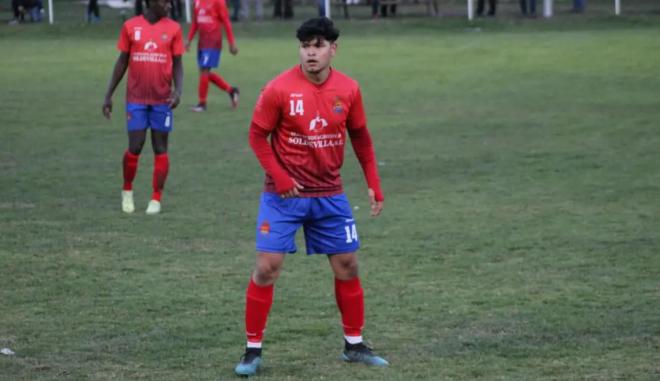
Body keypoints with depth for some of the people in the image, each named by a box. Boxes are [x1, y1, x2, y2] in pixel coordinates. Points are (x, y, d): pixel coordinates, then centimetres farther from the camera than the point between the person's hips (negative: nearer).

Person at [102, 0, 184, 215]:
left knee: (160, 149, 3)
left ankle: (156, 199, 10)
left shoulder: (173, 28, 1)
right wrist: (109, 95, 7)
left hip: (162, 100, 1)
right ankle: (127, 191, 20)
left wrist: (178, 91, -13)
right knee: (135, 148, -4)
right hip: (136, 99, 0)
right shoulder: (130, 26, 1)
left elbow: (177, 64, 4)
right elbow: (122, 62, 8)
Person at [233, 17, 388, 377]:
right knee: (267, 267, -8)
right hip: (283, 195, -4)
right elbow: (257, 135, -6)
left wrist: (373, 185, 8)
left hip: (329, 195, 4)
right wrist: (279, 177, -16)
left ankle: (354, 345, 23)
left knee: (348, 266, 8)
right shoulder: (279, 89, -13)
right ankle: (253, 350, 2)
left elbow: (360, 137, 10)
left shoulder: (348, 89, -2)